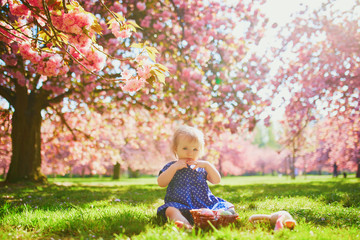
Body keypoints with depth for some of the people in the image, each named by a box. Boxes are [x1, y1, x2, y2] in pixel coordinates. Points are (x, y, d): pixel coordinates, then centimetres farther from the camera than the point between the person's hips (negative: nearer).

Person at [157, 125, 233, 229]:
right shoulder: (171, 167, 12)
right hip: (180, 204, -3)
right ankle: (185, 225, -61)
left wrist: (207, 165, -4)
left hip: (205, 203, 4)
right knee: (170, 210, -36)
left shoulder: (202, 167, 19)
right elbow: (161, 183, -3)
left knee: (228, 207, -14)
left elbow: (216, 181, 8)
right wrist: (175, 167, -10)